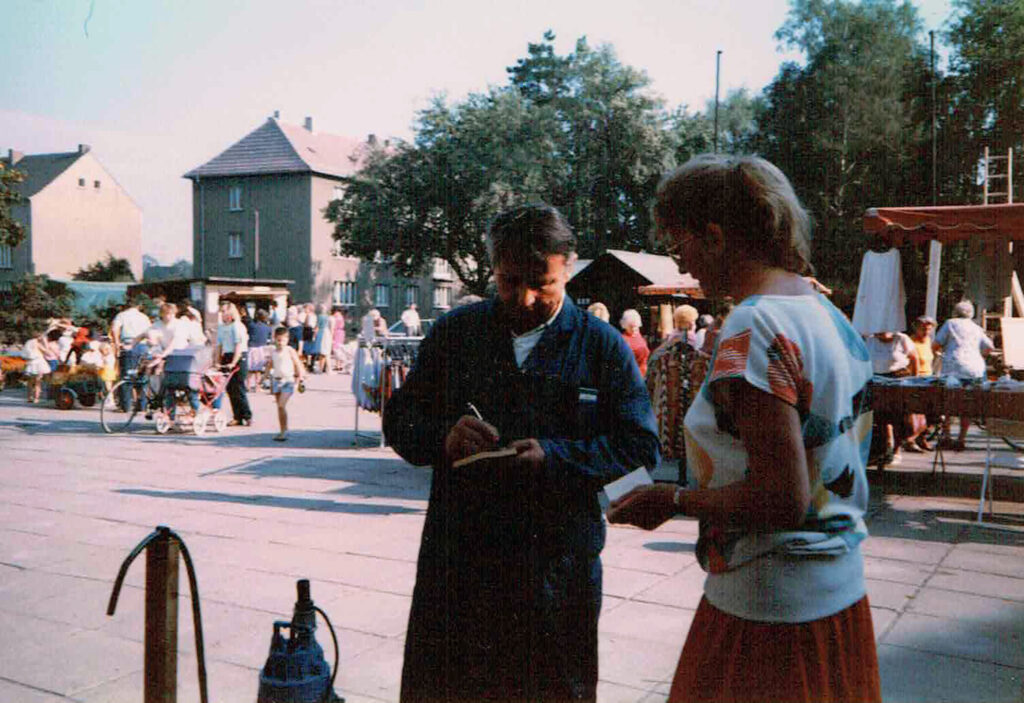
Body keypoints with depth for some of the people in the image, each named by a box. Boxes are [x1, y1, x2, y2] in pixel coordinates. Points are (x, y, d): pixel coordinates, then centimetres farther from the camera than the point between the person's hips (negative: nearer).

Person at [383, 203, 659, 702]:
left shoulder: (603, 347, 2)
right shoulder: (454, 332, 8)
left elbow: (639, 445, -3)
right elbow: (400, 420, 10)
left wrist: (554, 456, -17)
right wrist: (443, 438, -12)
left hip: (557, 563, -1)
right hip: (456, 560, 2)